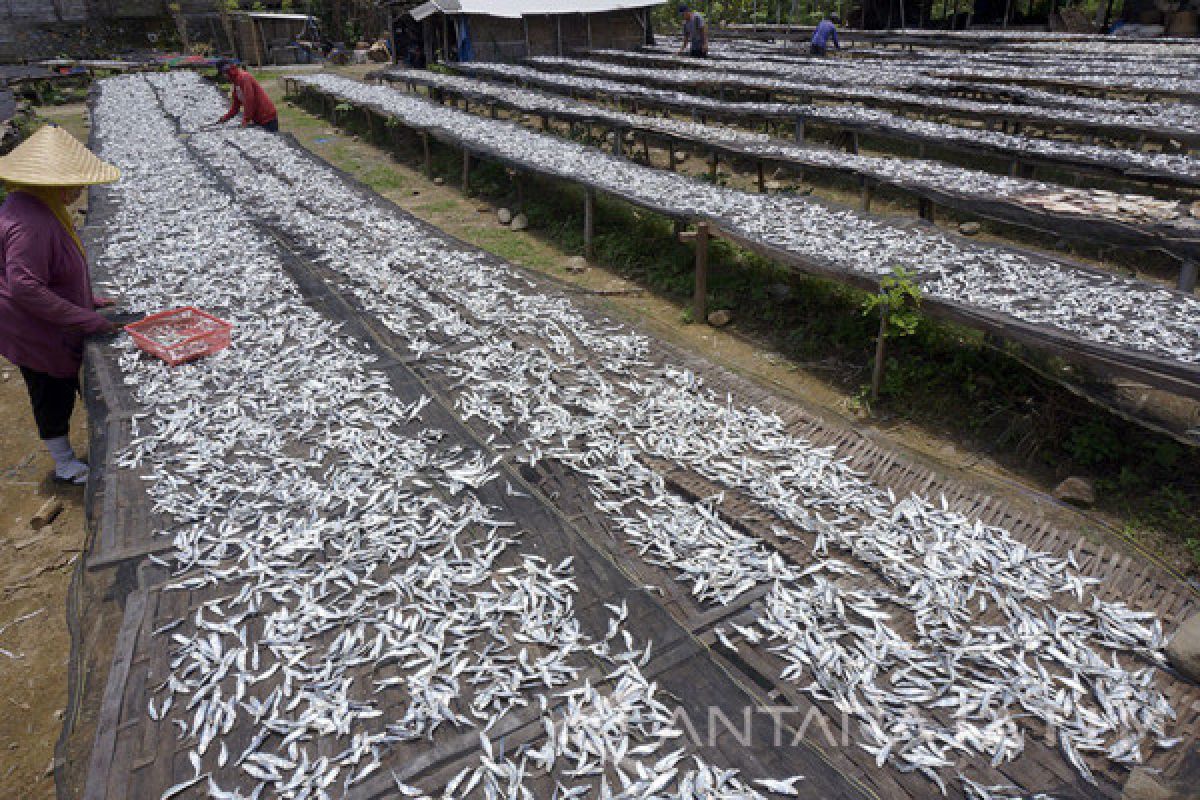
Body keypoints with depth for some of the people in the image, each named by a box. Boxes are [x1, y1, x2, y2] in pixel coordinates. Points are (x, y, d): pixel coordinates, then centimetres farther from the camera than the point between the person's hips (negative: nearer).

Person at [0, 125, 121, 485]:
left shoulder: (38, 207, 4)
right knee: (53, 396, 6)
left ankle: (66, 459, 36)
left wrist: (88, 301, 12)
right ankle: (66, 467, 24)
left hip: (53, 332, 10)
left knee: (61, 393, 20)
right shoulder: (30, 223, -29)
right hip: (37, 335, -10)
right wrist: (85, 319, -28)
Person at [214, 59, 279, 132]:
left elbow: (249, 100, -21)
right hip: (258, 119, 9)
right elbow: (235, 105, 21)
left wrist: (246, 120, -17)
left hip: (267, 118, -9)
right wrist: (224, 119, 18)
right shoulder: (236, 81, 15)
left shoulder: (244, 77, -14)